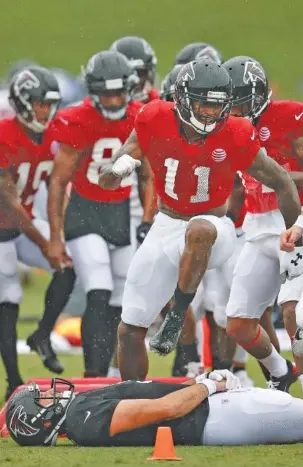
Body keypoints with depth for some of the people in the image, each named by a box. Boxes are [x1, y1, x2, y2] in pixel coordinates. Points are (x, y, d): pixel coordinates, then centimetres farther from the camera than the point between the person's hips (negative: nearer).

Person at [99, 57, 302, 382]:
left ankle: (177, 315, -28)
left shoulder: (235, 138, -18)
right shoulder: (155, 121, -13)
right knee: (130, 330, 5)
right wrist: (120, 168, -25)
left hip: (212, 227, -3)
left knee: (199, 230, -43)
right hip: (165, 229, 3)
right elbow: (108, 181, -2)